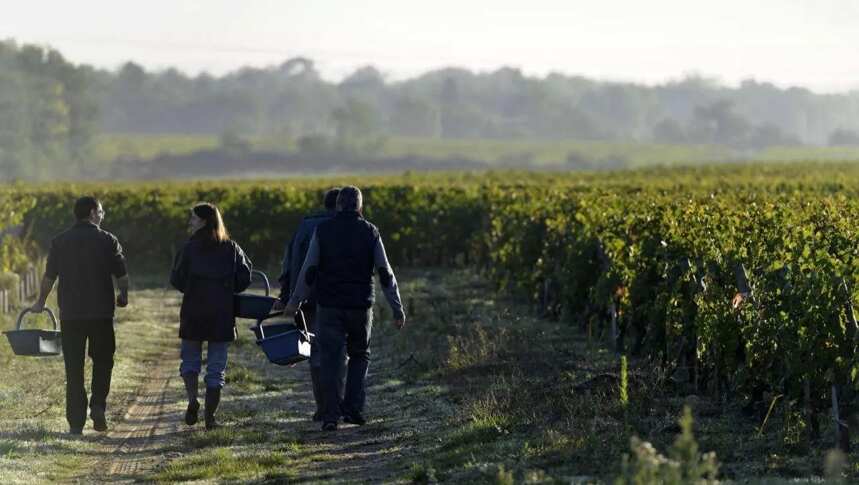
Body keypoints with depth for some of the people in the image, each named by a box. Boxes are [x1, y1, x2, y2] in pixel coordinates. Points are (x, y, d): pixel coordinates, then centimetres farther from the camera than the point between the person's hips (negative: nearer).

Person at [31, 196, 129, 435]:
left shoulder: (60, 242, 2)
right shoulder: (108, 240, -3)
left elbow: (49, 277, 6)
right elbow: (121, 276, -2)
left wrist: (41, 301, 22)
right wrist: (123, 296, 18)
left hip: (70, 314, 1)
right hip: (101, 313, -1)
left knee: (74, 368, 5)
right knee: (102, 361, 15)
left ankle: (76, 422, 2)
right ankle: (98, 406, -5)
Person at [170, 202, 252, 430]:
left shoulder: (190, 248, -7)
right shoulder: (231, 249, 1)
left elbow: (176, 279, -5)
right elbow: (245, 278, -1)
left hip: (193, 314, -2)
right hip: (222, 316, 2)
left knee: (190, 360, 13)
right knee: (216, 368, 8)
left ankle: (192, 399, -10)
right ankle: (210, 416, 7)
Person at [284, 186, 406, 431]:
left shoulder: (323, 230, -2)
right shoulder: (370, 232, 0)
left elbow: (309, 270, -2)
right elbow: (386, 274, -1)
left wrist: (295, 300, 10)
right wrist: (397, 309, 4)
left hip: (329, 306, 0)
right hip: (360, 306, 1)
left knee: (330, 360, 5)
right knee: (359, 356, 18)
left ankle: (331, 415, -3)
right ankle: (353, 408, 6)